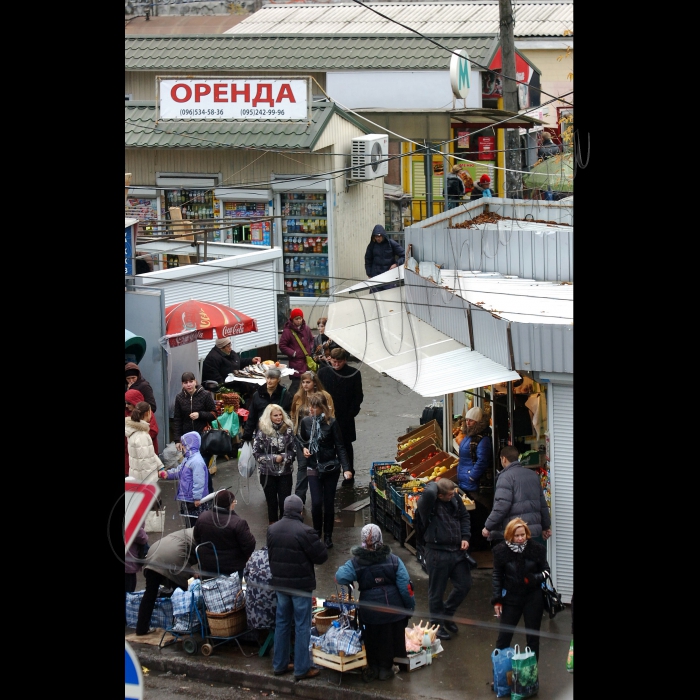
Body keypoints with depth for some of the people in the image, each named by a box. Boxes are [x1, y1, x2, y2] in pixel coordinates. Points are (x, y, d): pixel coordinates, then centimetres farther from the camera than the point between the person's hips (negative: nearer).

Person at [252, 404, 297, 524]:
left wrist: (283, 457, -15)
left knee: (285, 503, -1)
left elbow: (294, 450, 3)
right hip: (268, 473, -1)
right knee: (272, 502, 10)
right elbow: (257, 453, -7)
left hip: (285, 472, 1)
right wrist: (273, 458, -15)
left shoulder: (288, 430, -1)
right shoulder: (262, 432, -7)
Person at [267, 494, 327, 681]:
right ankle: (302, 669, 6)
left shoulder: (272, 530, 0)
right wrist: (317, 542, 3)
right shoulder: (305, 532, -21)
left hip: (280, 582, 6)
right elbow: (321, 556, -15)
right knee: (302, 626, 2)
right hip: (301, 585, -6)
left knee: (282, 622, 17)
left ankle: (279, 664, 24)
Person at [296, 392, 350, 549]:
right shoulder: (306, 422, -2)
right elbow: (302, 440, 17)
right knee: (316, 502, -6)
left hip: (331, 468, -2)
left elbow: (340, 447, -9)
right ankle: (317, 533, 17)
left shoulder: (331, 423, -11)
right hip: (314, 469, 2)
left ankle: (328, 536, 20)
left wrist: (346, 468, -17)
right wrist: (304, 448, -6)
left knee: (329, 503, 5)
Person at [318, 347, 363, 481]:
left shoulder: (354, 374, -5)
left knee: (346, 446, 11)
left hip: (345, 418, -1)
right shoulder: (323, 372, -2)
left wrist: (351, 414, -10)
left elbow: (358, 396, -1)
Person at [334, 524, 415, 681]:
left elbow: (340, 578, -22)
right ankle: (385, 668, 22)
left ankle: (374, 667, 28)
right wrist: (410, 607, 3)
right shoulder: (393, 560, -7)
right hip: (393, 608, 0)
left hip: (369, 611, 0)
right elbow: (405, 586, -7)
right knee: (389, 638, 16)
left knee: (372, 639, 19)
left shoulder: (355, 563, -9)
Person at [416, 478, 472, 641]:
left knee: (464, 585, 15)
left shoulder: (455, 499, 0)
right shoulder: (428, 503, -19)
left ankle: (447, 614, 36)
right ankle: (437, 624, 24)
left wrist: (465, 537, 4)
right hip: (437, 552, -6)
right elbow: (428, 493, -43)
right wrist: (434, 484, -20)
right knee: (437, 591, 6)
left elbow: (464, 516, 15)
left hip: (456, 550, 6)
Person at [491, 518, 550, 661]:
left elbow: (545, 570, 1)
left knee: (533, 636, 8)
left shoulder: (536, 549, -11)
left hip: (533, 598, 0)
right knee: (504, 635, 4)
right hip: (511, 598, 0)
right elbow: (497, 575, 1)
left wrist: (536, 578, -21)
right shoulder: (501, 551, -10)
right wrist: (497, 599, -1)